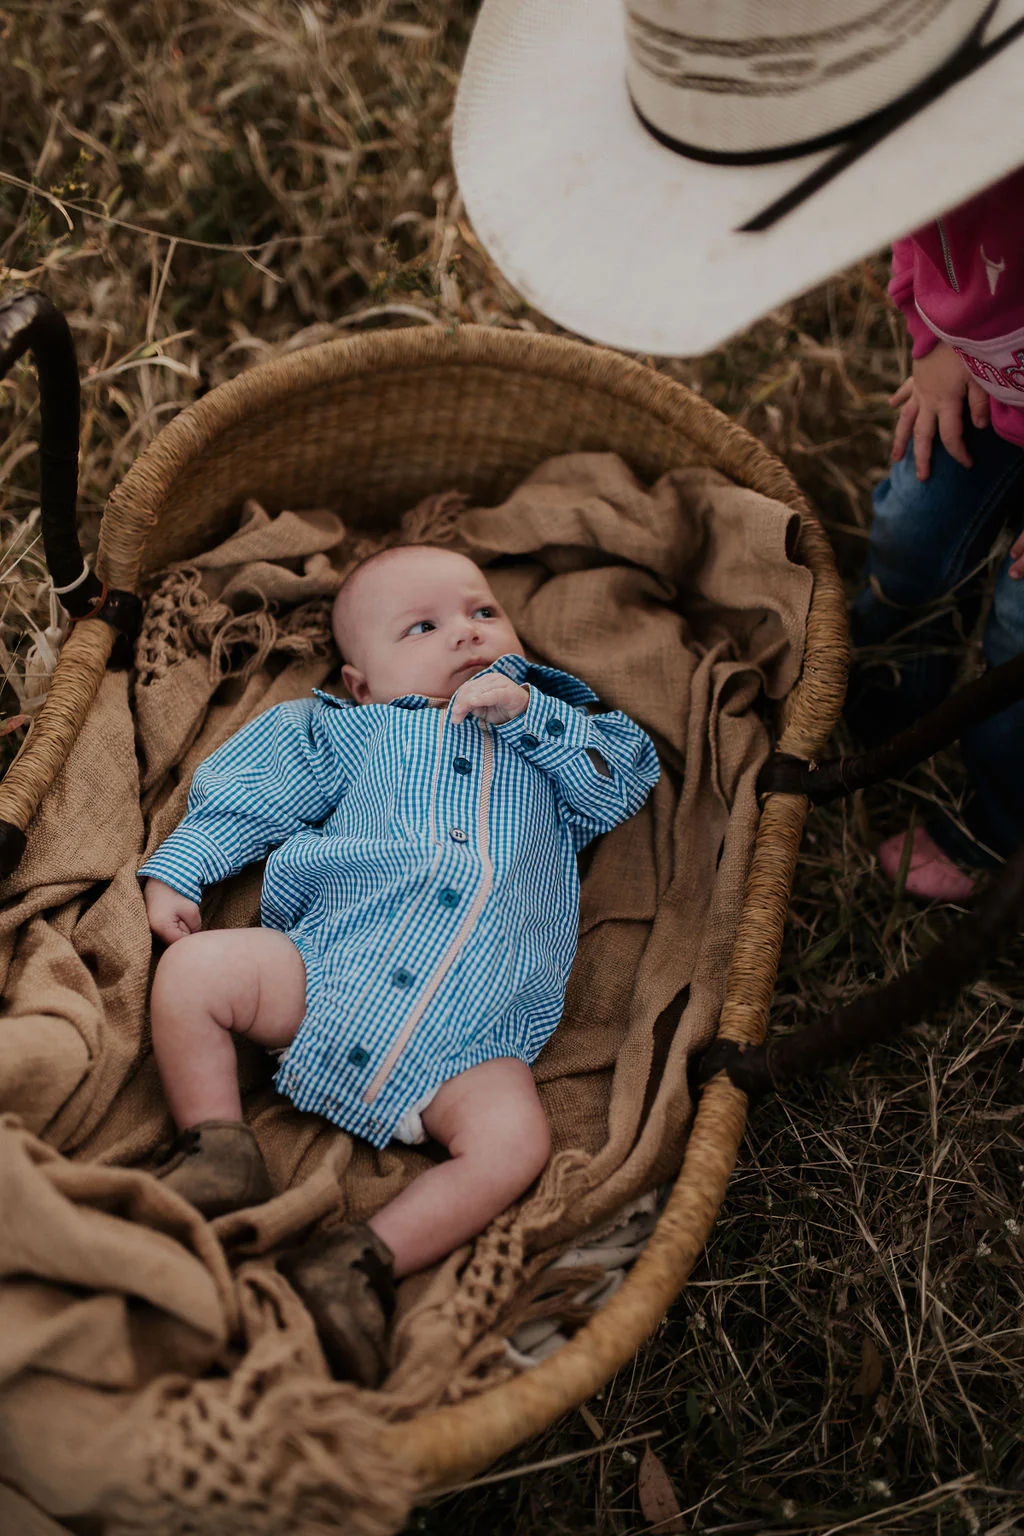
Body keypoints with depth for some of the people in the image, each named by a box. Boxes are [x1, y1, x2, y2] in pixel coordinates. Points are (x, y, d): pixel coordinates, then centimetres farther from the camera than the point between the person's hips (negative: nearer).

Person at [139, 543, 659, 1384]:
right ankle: (221, 1152, -7)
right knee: (193, 970, -19)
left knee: (514, 1138, -26)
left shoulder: (552, 730, 27)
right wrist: (175, 870, 5)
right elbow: (247, 798, 20)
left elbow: (625, 780, 10)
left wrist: (525, 710, 0)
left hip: (470, 1030, -1)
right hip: (329, 964, 1)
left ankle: (364, 1261, -20)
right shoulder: (350, 731, 25)